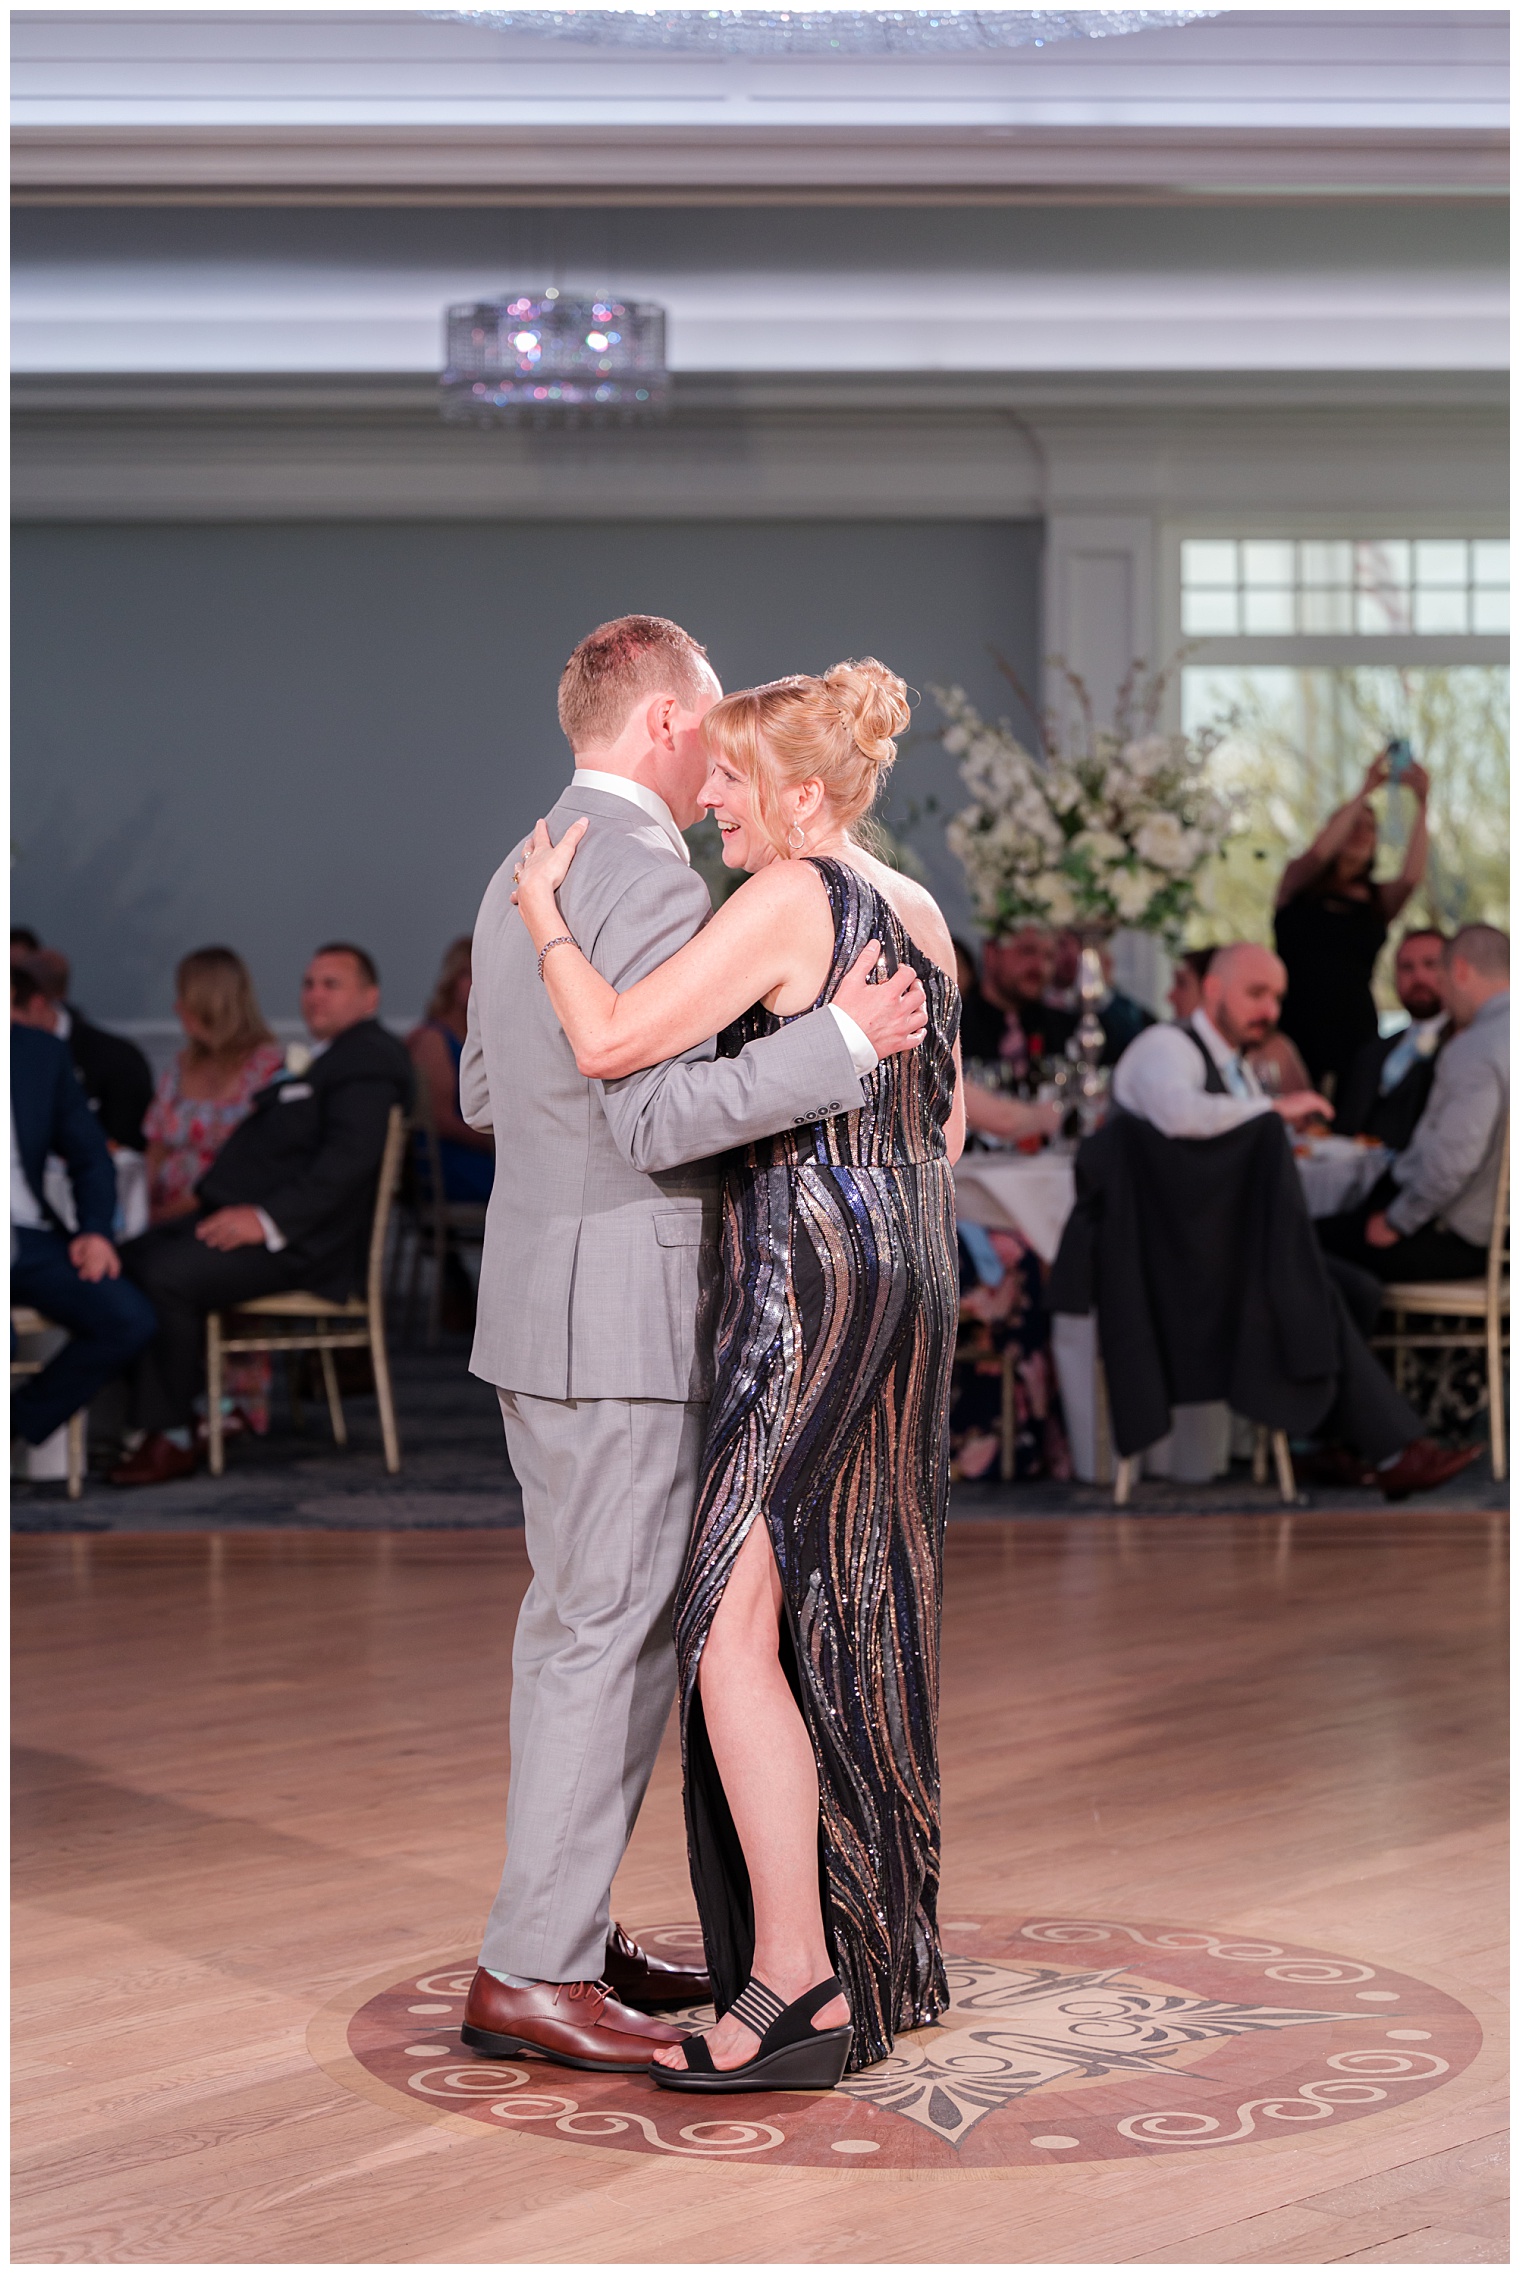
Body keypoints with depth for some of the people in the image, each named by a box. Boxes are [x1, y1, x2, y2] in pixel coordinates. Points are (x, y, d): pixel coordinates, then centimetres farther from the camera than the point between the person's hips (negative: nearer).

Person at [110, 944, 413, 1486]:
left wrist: (269, 1219, -26)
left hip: (301, 1240, -10)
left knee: (167, 1275, -25)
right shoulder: (318, 1059, 26)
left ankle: (170, 1439, -15)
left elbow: (348, 1159, -21)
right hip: (251, 1216, 10)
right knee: (131, 1258, -3)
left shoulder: (368, 1059, -8)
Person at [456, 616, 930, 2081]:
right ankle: (528, 1974, -3)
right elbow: (657, 1117, -25)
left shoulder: (523, 874, 14)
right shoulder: (650, 877, -17)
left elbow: (483, 1094, 21)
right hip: (624, 1312, -10)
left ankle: (570, 1934, 22)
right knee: (611, 1636, -6)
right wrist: (838, 1039, -22)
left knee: (576, 1622, 15)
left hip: (540, 1299, 10)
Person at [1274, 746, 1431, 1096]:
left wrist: (1422, 804, -13)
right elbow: (1319, 851, -10)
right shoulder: (1297, 884, 11)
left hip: (1355, 1029, 2)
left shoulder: (1380, 900, 13)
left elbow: (1412, 876, -7)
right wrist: (1366, 791, -12)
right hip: (1295, 1027, -1)